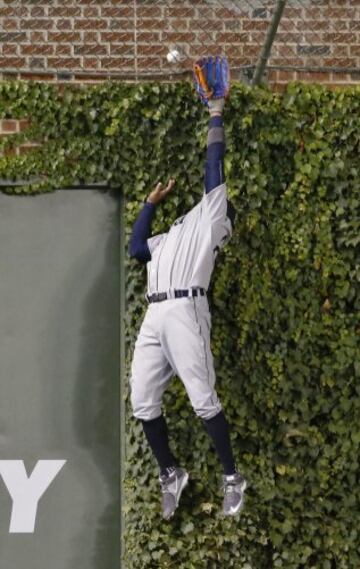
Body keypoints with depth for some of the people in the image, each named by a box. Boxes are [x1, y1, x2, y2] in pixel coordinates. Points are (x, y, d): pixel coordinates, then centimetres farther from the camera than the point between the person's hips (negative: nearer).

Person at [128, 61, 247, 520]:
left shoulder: (208, 217, 15)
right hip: (153, 318, 7)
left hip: (185, 312, -7)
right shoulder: (171, 236, 32)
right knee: (143, 404, 2)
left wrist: (216, 116, 15)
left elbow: (214, 167, 12)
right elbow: (135, 248, 24)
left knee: (203, 400, -11)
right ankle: (170, 475, 15)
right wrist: (151, 202, 30)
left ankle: (231, 478, -4)